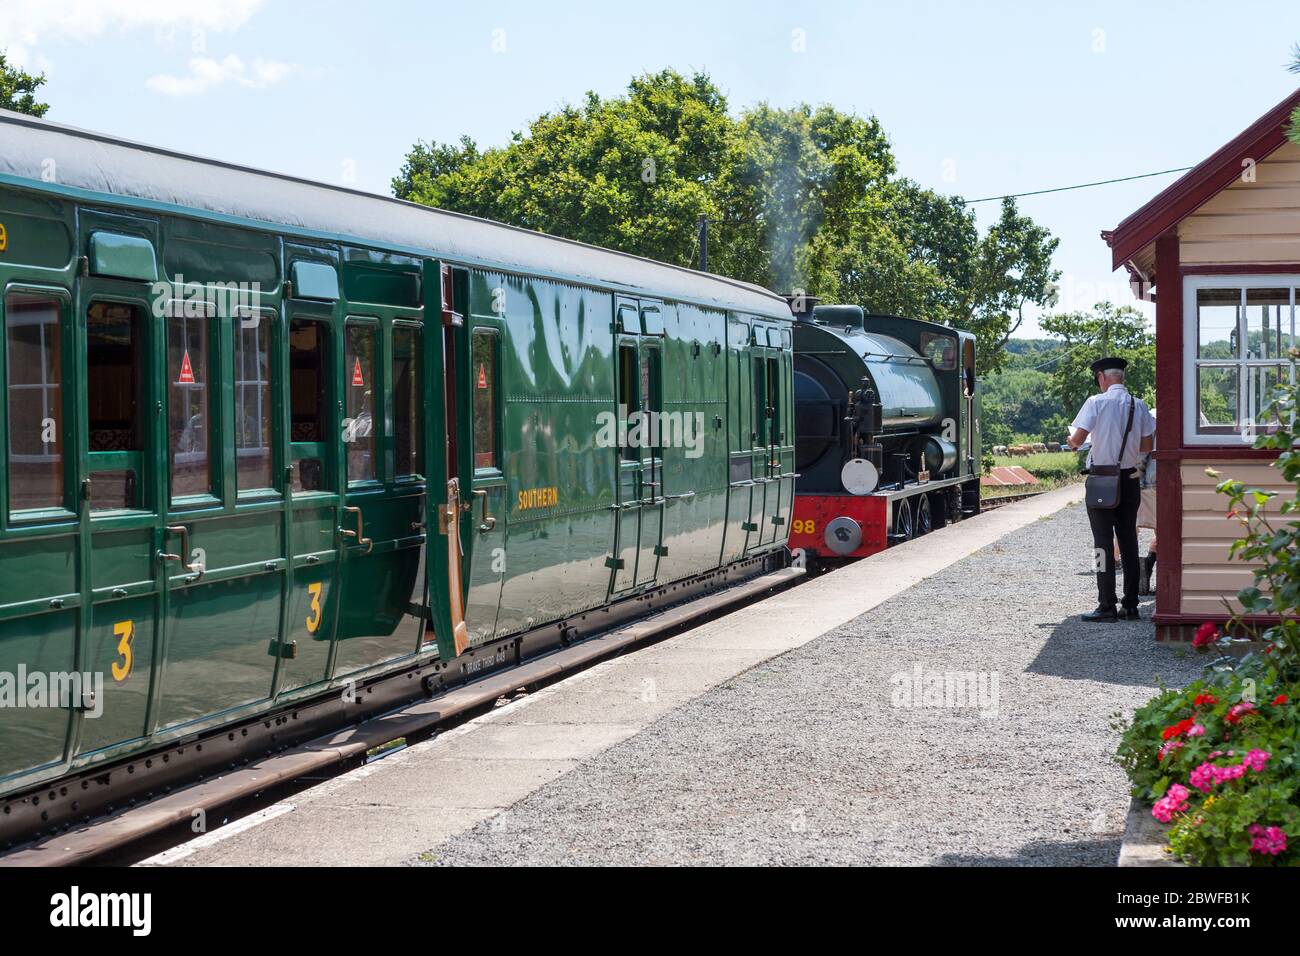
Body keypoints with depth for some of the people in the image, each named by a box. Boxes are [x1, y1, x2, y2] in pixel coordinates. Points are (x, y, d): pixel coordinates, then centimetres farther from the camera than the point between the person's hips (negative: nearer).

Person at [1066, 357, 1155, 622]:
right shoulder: (1139, 405, 3)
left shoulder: (1096, 402, -11)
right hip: (1130, 478, 4)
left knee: (1103, 541, -2)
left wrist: (1071, 440, 7)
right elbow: (1147, 445, 7)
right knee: (1128, 539, 11)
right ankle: (1130, 605, 12)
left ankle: (1107, 606, -5)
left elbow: (1077, 439, -15)